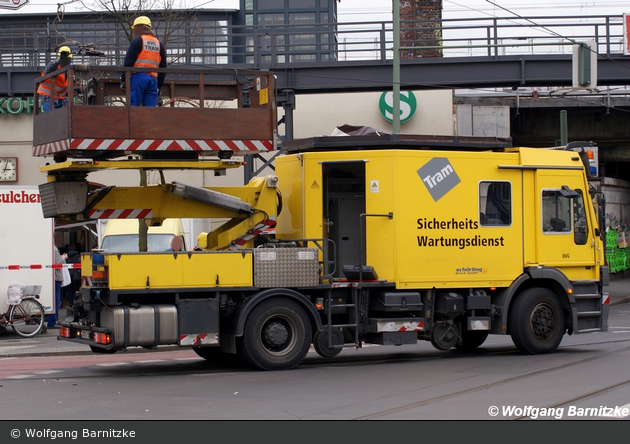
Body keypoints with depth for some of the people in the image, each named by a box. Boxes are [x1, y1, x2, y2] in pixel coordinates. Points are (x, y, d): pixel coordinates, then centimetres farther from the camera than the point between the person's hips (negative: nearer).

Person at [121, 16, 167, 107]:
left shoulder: (137, 41, 0)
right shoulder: (159, 45, 19)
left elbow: (128, 62, -6)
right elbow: (163, 68, 20)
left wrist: (123, 80, -1)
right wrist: (159, 86, 24)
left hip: (138, 77, -5)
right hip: (153, 79, 6)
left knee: (132, 107, -7)